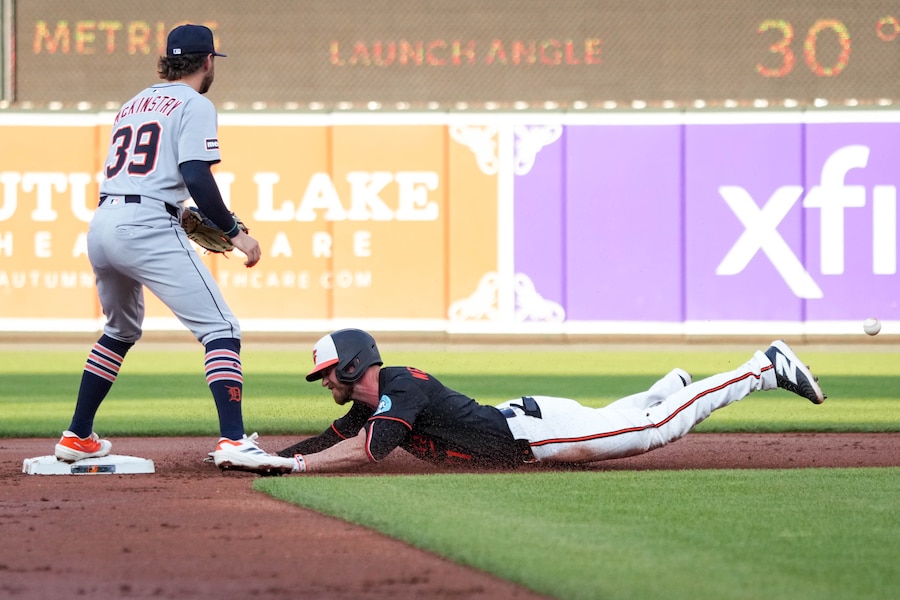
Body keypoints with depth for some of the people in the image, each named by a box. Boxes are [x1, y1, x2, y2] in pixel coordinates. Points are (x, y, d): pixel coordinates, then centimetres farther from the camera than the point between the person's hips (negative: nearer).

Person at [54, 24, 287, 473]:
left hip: (101, 225, 8)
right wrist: (234, 233, -7)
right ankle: (232, 441, -25)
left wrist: (188, 222, 25)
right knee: (221, 329, -9)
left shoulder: (133, 105, 25)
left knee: (121, 331, 29)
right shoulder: (194, 105, 2)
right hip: (148, 230, -8)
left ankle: (77, 437, 31)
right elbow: (196, 178, -12)